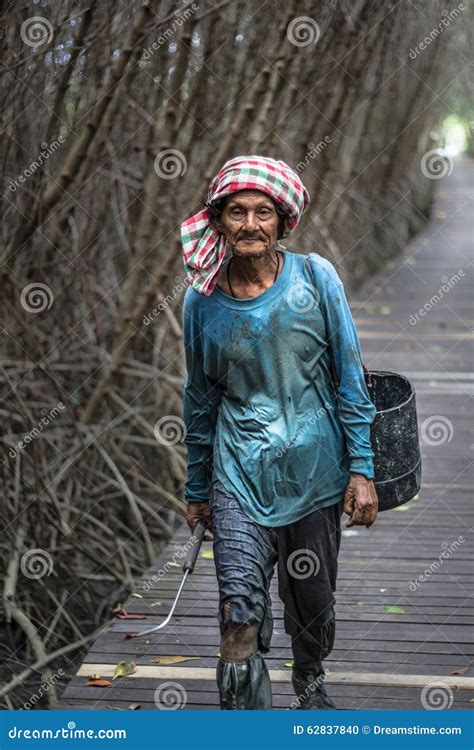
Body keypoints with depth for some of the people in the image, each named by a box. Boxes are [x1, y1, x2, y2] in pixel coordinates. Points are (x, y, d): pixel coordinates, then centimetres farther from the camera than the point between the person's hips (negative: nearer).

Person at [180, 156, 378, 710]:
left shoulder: (315, 277, -5)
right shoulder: (202, 299, 0)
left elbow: (349, 377, -1)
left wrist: (361, 468, -6)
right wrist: (197, 490, 16)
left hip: (314, 472, 0)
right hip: (240, 476, 0)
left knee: (312, 604, 14)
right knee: (240, 619, -14)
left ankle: (310, 681, 45)